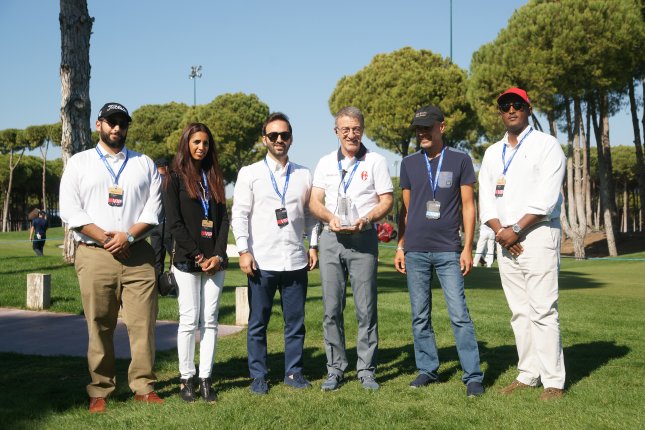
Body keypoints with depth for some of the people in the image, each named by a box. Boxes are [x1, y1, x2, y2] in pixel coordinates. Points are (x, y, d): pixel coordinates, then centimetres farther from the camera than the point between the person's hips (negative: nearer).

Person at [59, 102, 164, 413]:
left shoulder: (145, 165, 15)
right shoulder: (79, 163, 11)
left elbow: (153, 209, 6)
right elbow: (70, 210, 1)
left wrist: (128, 236, -10)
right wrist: (105, 238, -9)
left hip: (137, 255, 1)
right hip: (94, 255, -1)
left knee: (143, 324, -2)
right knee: (99, 327, 2)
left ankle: (143, 387, 7)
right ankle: (100, 391, 11)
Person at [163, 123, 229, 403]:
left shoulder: (215, 178, 15)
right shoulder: (175, 178, 2)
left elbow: (223, 219, 9)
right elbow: (174, 223, -5)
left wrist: (218, 255, -4)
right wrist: (197, 256, -11)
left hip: (214, 261, 4)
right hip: (186, 262, -4)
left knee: (209, 321, 3)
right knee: (189, 321, -2)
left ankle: (206, 379, 6)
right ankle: (186, 379, 6)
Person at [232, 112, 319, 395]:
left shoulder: (303, 175, 12)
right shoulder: (250, 173, 4)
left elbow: (310, 214, 16)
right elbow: (239, 214, 0)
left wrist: (313, 246, 7)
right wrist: (244, 250, -8)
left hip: (296, 261, 2)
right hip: (261, 262, -2)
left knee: (295, 321, 7)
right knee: (257, 323, 5)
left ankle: (294, 372, 20)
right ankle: (258, 376, 15)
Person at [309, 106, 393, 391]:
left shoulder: (375, 161, 6)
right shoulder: (325, 163, 15)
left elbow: (386, 201, 2)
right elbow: (314, 201, 11)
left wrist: (366, 220, -16)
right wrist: (330, 217, -10)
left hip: (363, 239, -2)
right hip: (331, 239, 3)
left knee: (366, 309, -2)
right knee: (331, 309, 3)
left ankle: (366, 370, 7)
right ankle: (335, 369, 12)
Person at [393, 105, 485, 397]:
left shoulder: (460, 161, 2)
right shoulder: (409, 164, 10)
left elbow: (468, 205, 2)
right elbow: (405, 208, 14)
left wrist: (468, 247, -4)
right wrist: (400, 246, 9)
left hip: (448, 251, -3)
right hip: (415, 251, 3)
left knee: (459, 315, -6)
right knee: (420, 316, 8)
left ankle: (473, 376, 1)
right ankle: (427, 370, 19)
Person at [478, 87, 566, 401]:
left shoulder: (546, 145, 0)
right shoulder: (492, 153, 17)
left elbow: (546, 198, -11)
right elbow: (486, 199, 10)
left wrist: (516, 229, -13)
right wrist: (500, 231, -6)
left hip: (538, 235, -6)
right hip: (506, 240, 6)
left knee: (543, 311, -9)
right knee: (519, 312, 8)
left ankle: (553, 381, -4)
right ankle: (528, 375, 14)